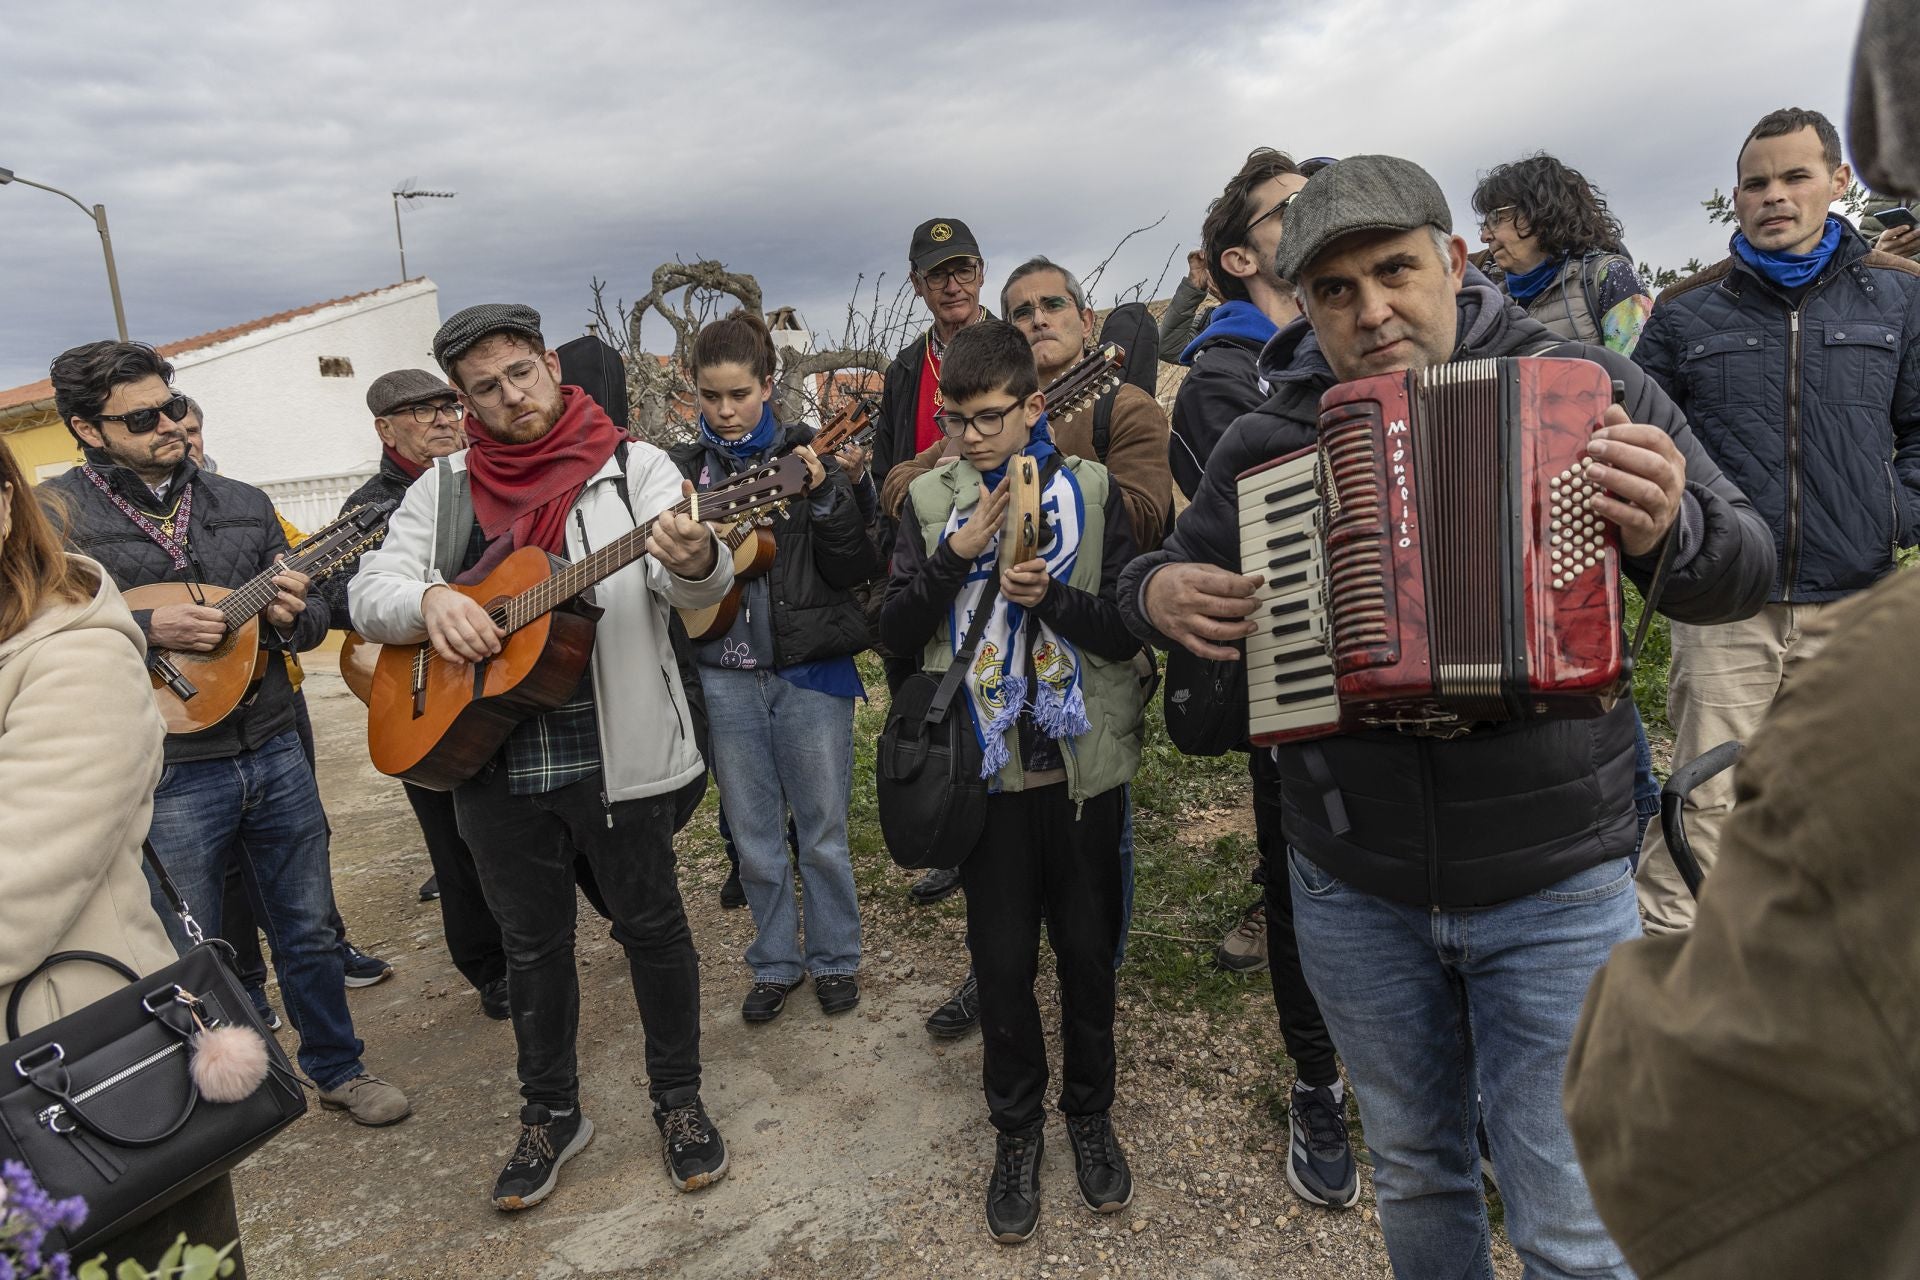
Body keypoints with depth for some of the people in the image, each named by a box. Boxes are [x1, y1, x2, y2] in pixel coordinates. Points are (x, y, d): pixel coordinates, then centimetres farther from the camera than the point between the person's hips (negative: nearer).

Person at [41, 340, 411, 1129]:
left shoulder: (243, 504, 7)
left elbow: (310, 619, 12)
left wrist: (296, 616, -11)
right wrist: (147, 630, -23)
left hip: (273, 751, 4)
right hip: (167, 774, -4)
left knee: (309, 930, 15)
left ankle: (337, 1069, 33)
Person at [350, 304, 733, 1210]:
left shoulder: (633, 468, -4)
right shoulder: (443, 491, 8)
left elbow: (700, 587, -18)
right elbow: (369, 592, 5)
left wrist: (693, 559, -42)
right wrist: (428, 601, -18)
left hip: (618, 753, -3)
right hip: (491, 759, 4)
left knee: (651, 925, 10)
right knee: (533, 942, 16)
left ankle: (678, 1099, 30)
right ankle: (552, 1114, 36)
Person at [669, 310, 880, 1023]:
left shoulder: (808, 456, -2)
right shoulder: (682, 469, 4)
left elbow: (855, 571, -6)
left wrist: (825, 496, -20)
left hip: (810, 672, -2)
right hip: (725, 678, 2)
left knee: (823, 835, 9)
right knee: (755, 842, 14)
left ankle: (834, 959, 30)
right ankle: (775, 964, 32)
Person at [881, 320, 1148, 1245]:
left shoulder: (1091, 490, -3)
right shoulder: (931, 500, 2)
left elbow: (1130, 627, -5)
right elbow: (896, 632, -3)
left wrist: (1052, 597, -22)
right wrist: (955, 557, -16)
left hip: (1083, 762, 0)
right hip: (988, 770, 1)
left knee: (1087, 950, 13)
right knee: (1002, 959, 10)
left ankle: (1090, 1112, 36)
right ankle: (1016, 1125, 32)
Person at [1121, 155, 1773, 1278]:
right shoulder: (1266, 439, -1)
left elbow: (1747, 570, -3)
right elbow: (1177, 576, 13)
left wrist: (1669, 533, -25)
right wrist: (1159, 593, -11)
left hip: (1555, 885, -2)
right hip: (1354, 891, 2)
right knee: (1414, 1167, 22)